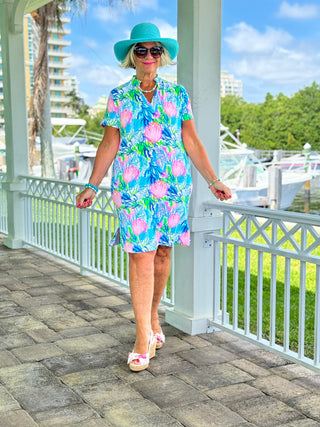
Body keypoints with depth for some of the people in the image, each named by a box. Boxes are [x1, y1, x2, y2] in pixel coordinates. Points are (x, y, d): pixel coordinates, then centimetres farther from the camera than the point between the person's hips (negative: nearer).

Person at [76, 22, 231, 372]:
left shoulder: (177, 95, 9)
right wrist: (91, 186, 2)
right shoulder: (118, 97, 6)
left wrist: (213, 181, 2)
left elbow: (192, 142, 7)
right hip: (133, 186, -2)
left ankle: (153, 317, 29)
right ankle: (144, 337, -1)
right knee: (140, 256, -8)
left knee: (162, 252, 8)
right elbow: (109, 145, 6)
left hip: (174, 185, 2)